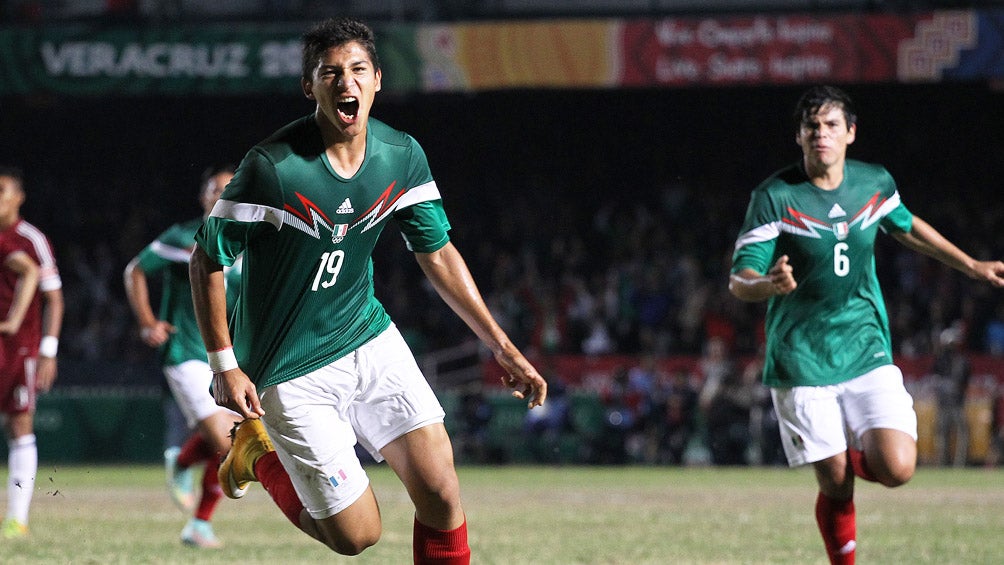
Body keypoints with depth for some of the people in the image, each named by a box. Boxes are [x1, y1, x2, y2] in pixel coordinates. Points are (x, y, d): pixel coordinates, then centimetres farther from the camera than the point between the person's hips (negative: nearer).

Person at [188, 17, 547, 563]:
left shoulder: (403, 156, -5)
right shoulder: (271, 167, -22)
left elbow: (438, 254, 7)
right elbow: (208, 259, -11)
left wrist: (502, 347, 5)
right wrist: (225, 365, -14)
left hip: (370, 338, 5)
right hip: (292, 373, -5)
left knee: (440, 491, -8)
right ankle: (260, 450, 24)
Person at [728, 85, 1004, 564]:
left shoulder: (876, 183, 1)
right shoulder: (774, 197, -10)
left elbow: (906, 227, 24)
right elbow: (738, 280, -13)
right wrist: (770, 284, -35)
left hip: (867, 352, 3)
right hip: (800, 360, -3)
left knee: (897, 469, -14)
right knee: (835, 485, -4)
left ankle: (856, 454, 21)